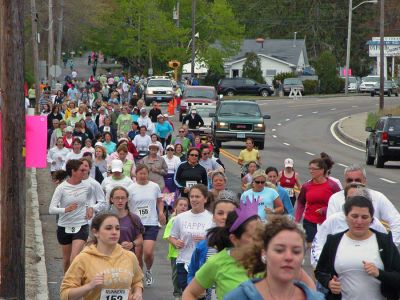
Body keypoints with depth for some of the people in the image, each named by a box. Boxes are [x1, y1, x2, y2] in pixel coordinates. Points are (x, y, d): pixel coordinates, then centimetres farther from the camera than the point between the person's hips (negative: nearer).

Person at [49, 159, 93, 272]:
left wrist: (89, 207, 3)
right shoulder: (61, 188, -10)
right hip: (64, 227, 0)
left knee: (74, 259, -16)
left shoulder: (87, 187, -2)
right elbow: (51, 209, -16)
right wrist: (66, 209, -32)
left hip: (81, 226, 0)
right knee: (67, 259, 14)